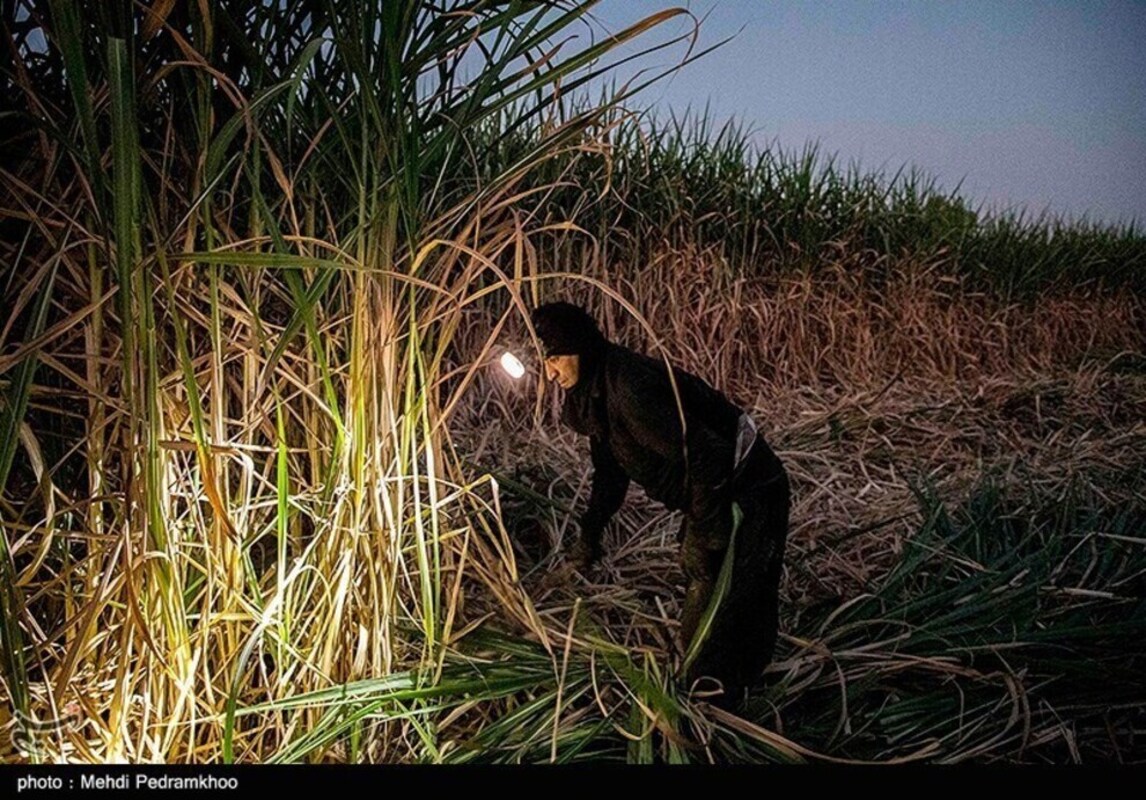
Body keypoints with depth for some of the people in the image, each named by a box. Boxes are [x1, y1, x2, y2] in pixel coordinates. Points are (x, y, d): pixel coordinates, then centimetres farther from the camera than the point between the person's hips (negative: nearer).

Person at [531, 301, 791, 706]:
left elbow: (706, 457, -32)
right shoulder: (593, 391, 3)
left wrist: (701, 536, -24)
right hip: (712, 494, 10)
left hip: (746, 494, -10)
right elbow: (610, 467, 19)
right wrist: (590, 532, 18)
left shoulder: (631, 388, -30)